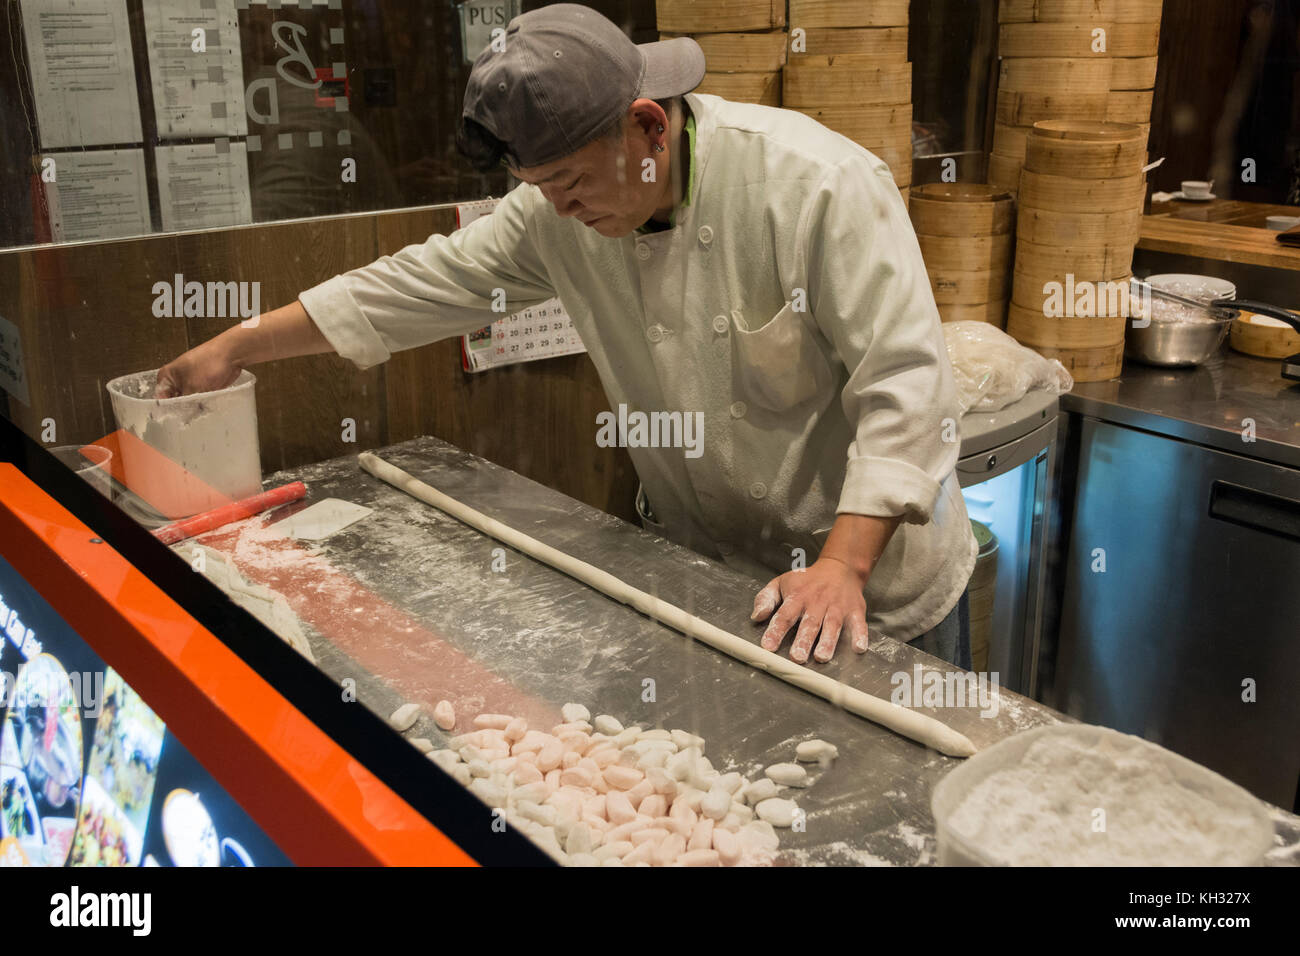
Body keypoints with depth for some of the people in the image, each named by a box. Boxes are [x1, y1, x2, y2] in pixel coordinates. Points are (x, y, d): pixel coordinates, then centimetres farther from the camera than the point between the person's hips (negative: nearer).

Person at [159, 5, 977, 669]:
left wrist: (843, 565, -31)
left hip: (876, 583, -4)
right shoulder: (557, 215, -8)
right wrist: (233, 349, 3)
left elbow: (904, 385, -25)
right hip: (701, 568, 5)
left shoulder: (819, 184, -25)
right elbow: (421, 285, 0)